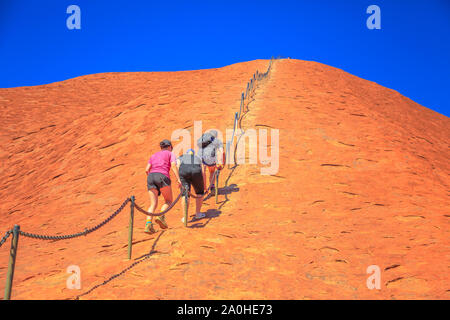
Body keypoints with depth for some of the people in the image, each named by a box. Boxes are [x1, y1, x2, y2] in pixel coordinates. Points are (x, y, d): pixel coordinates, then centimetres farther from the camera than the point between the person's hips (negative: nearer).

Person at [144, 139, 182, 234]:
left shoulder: (153, 156, 29)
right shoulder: (170, 153, 18)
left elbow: (147, 170, 16)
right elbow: (173, 166, -2)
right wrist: (178, 179, -9)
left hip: (151, 176, 4)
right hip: (162, 176, -4)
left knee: (153, 204, 3)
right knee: (168, 200, 12)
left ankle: (148, 224, -17)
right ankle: (161, 216, -13)